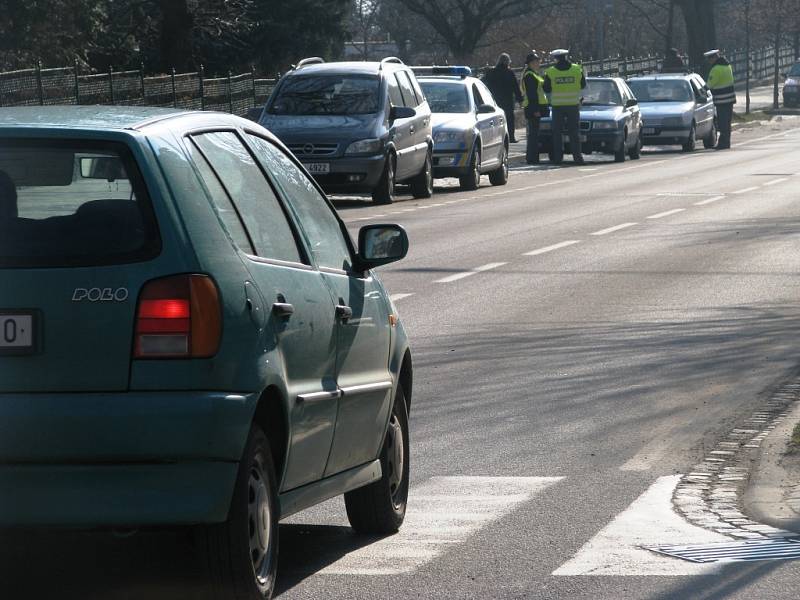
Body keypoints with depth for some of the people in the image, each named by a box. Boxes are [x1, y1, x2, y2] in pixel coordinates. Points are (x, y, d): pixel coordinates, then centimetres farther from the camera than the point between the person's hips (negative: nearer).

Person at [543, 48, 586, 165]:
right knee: (574, 132, 4)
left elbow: (546, 89, 1)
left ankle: (557, 157, 3)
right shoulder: (577, 69, -1)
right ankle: (577, 156, -2)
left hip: (557, 106, -1)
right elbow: (583, 85, 9)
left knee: (557, 133, 6)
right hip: (573, 104, 1)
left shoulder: (550, 72, -5)